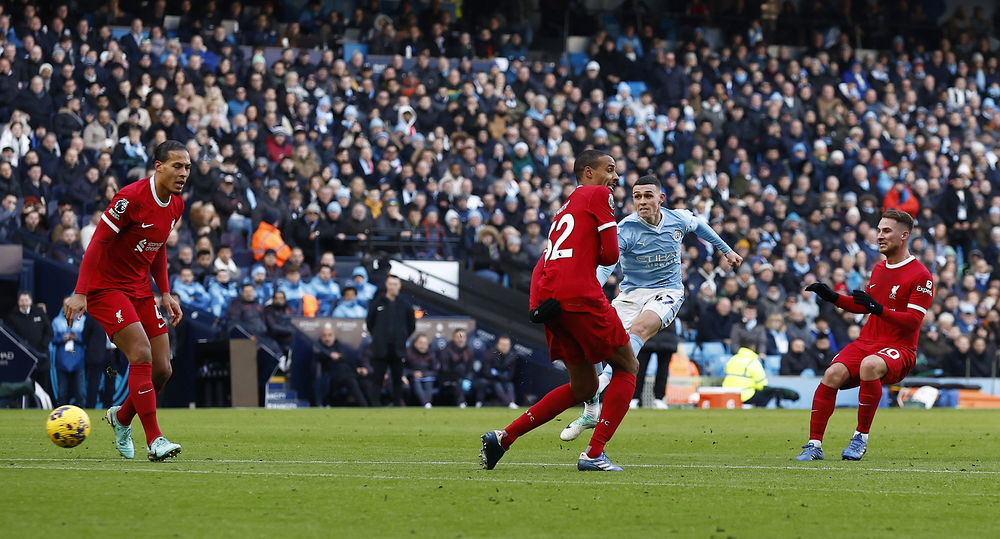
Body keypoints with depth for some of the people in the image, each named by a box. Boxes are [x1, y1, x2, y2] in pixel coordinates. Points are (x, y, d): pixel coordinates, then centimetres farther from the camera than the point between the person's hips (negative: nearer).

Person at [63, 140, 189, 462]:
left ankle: (121, 418, 27)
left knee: (162, 369, 1)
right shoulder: (132, 197, -20)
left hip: (140, 289, 8)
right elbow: (97, 243, -19)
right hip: (106, 287, -8)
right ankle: (154, 440, -19)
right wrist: (80, 293, -24)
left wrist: (166, 294, 13)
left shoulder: (176, 205, 5)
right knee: (141, 354, -22)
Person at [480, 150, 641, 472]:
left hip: (545, 297, 8)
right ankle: (594, 454, -5)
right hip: (578, 294, -8)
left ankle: (504, 437, 7)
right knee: (627, 367, 6)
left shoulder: (565, 208, 30)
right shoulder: (599, 195, 5)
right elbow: (610, 255, -1)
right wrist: (594, 257, 18)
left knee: (583, 388, 16)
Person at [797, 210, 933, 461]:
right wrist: (833, 297, 13)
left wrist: (877, 308, -26)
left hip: (899, 349, -6)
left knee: (869, 365, -39)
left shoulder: (920, 276, -7)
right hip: (867, 342, 6)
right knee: (833, 374, -22)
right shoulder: (879, 268, 16)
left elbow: (913, 321, -15)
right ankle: (814, 444, -17)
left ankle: (861, 438, -25)